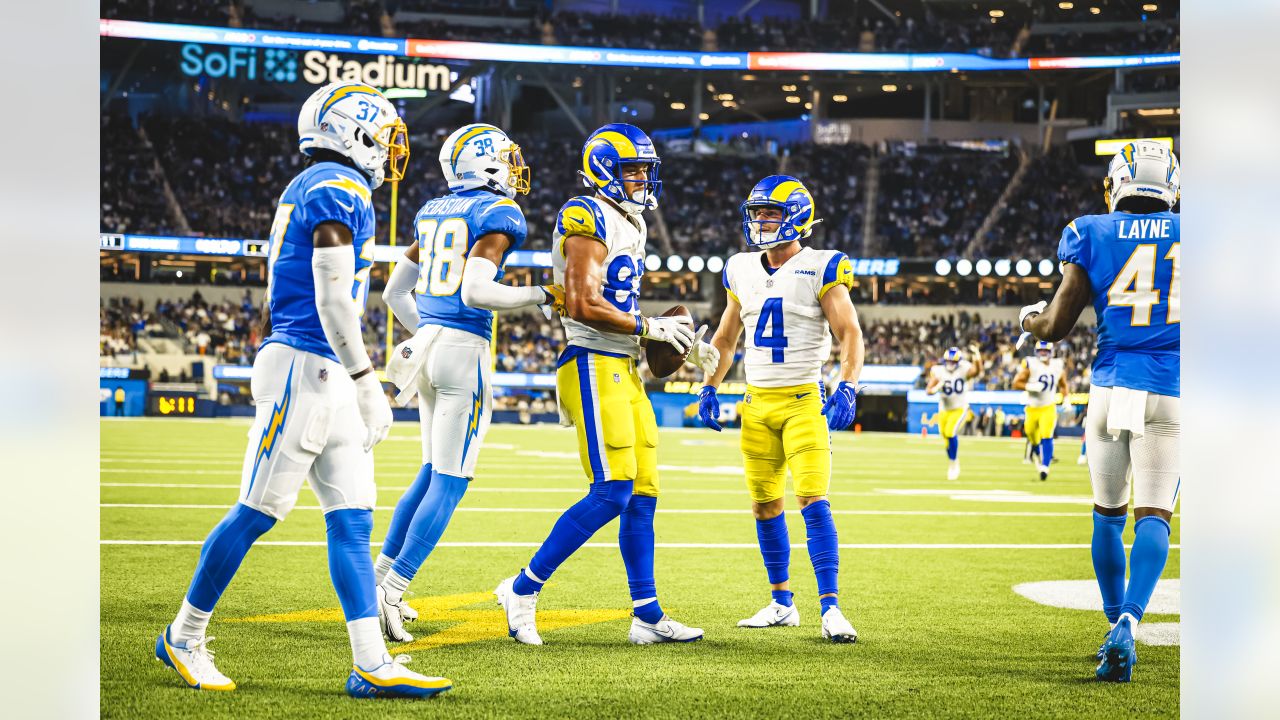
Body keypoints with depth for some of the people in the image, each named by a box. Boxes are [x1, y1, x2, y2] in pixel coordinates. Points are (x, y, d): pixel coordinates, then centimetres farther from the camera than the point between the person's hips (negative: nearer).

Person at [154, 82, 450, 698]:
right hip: (306, 369, -10)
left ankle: (372, 664, 2)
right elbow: (333, 298, -19)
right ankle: (184, 637, 11)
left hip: (323, 377, 10)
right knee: (257, 513, -2)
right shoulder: (340, 189, -12)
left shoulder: (306, 188, 18)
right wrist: (367, 382, -18)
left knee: (351, 519, 4)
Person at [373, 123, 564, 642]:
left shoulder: (433, 213, 16)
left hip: (426, 344, 8)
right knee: (451, 479, -3)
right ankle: (391, 591, -8)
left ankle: (377, 578, 18)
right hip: (465, 350, -8)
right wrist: (540, 297, -11)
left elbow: (394, 293, 19)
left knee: (433, 473, 19)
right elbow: (476, 291, -21)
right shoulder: (499, 215, -8)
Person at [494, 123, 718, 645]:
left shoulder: (629, 225, 19)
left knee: (643, 494, 8)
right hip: (593, 367, -10)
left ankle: (647, 616, 13)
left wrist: (676, 341, 13)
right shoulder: (588, 219, -11)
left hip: (624, 371, 10)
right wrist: (650, 327, -13)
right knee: (612, 492, -13)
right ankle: (524, 589, -3)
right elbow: (584, 305, -20)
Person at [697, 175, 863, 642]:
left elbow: (850, 334, -10)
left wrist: (847, 387, -24)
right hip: (757, 402, 6)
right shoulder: (743, 272, 10)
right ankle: (782, 603, 20)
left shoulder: (820, 270, -6)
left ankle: (831, 607, -12)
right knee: (765, 505, 9)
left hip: (803, 401, -5)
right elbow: (725, 338, 20)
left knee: (813, 501, -14)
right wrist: (710, 388, 10)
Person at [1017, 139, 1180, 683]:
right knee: (1153, 515, -3)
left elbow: (1055, 326, 4)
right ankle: (1127, 623, -23)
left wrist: (1029, 319, 26)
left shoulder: (1093, 236, 2)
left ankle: (1116, 625, 24)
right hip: (1171, 394, 0)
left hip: (1112, 387, 0)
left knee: (1109, 513, 16)